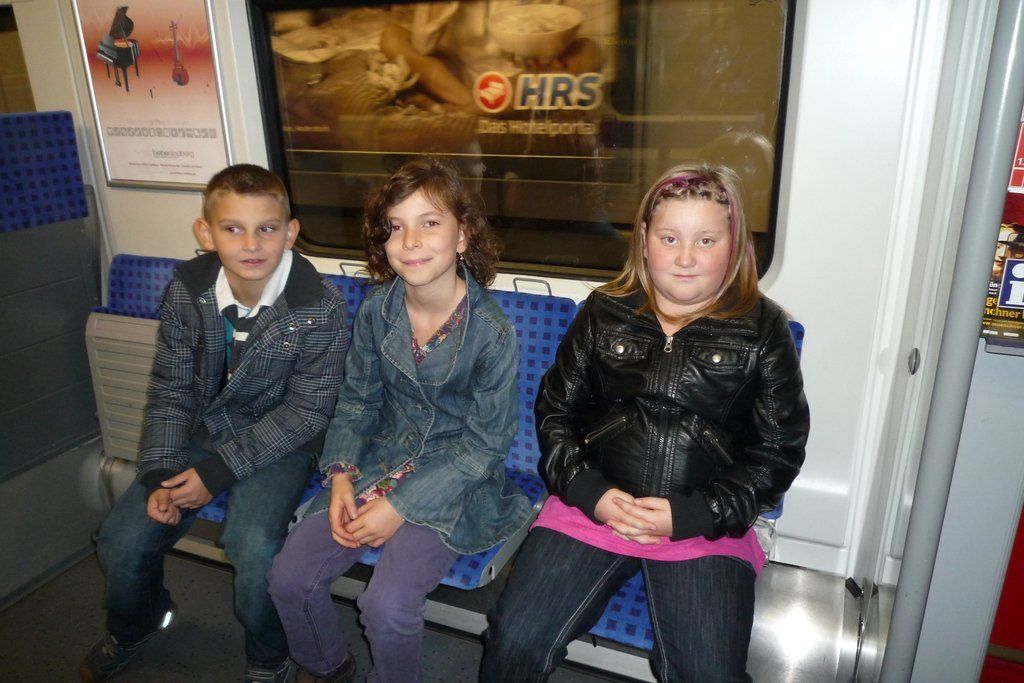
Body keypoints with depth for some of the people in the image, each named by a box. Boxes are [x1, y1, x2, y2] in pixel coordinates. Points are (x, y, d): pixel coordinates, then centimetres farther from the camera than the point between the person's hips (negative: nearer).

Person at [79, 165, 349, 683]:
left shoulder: (320, 306, -21)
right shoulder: (187, 291, -9)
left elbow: (307, 409, -17)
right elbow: (170, 391, 0)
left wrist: (219, 470, -19)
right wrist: (158, 474, -10)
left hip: (278, 442, -4)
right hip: (200, 432, 4)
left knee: (254, 548, -27)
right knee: (122, 540, -4)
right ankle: (134, 625, 34)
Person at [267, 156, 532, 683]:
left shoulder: (492, 332, -19)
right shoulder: (376, 310, -5)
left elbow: (484, 445, -14)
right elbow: (357, 402, 7)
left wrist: (402, 506, -17)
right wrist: (341, 476, -8)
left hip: (454, 484, -4)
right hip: (381, 460, 5)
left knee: (387, 606, -21)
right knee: (289, 578, -6)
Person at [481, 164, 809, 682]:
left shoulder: (761, 329, 2)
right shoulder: (605, 313, 7)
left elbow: (779, 451, 2)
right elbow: (554, 411, 9)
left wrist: (692, 514, -9)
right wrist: (588, 492, -7)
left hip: (706, 526, 0)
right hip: (592, 507, 1)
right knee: (513, 642, -13)